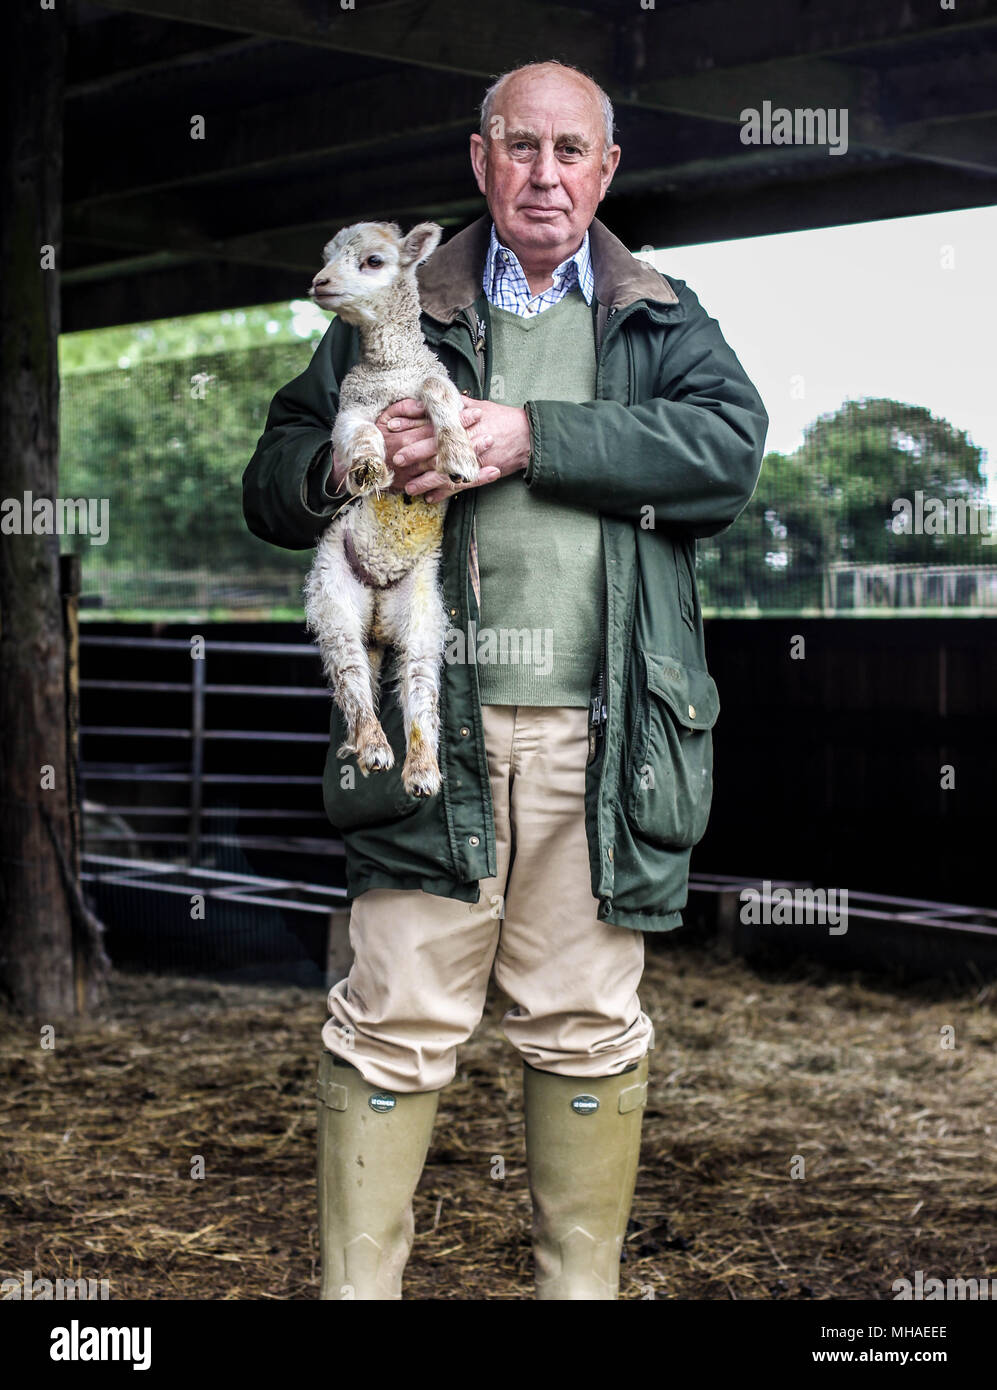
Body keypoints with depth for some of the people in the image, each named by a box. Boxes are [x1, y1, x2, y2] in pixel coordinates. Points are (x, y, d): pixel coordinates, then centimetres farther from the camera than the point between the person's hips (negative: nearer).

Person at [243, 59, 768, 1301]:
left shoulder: (663, 324, 16)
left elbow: (730, 450, -4)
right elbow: (271, 483, 15)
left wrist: (534, 436, -11)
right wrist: (345, 470, -10)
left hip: (602, 731, 1)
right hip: (433, 718, 0)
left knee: (587, 1029, 6)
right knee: (396, 1019, -3)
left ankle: (581, 1282, 18)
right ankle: (356, 1282, 6)